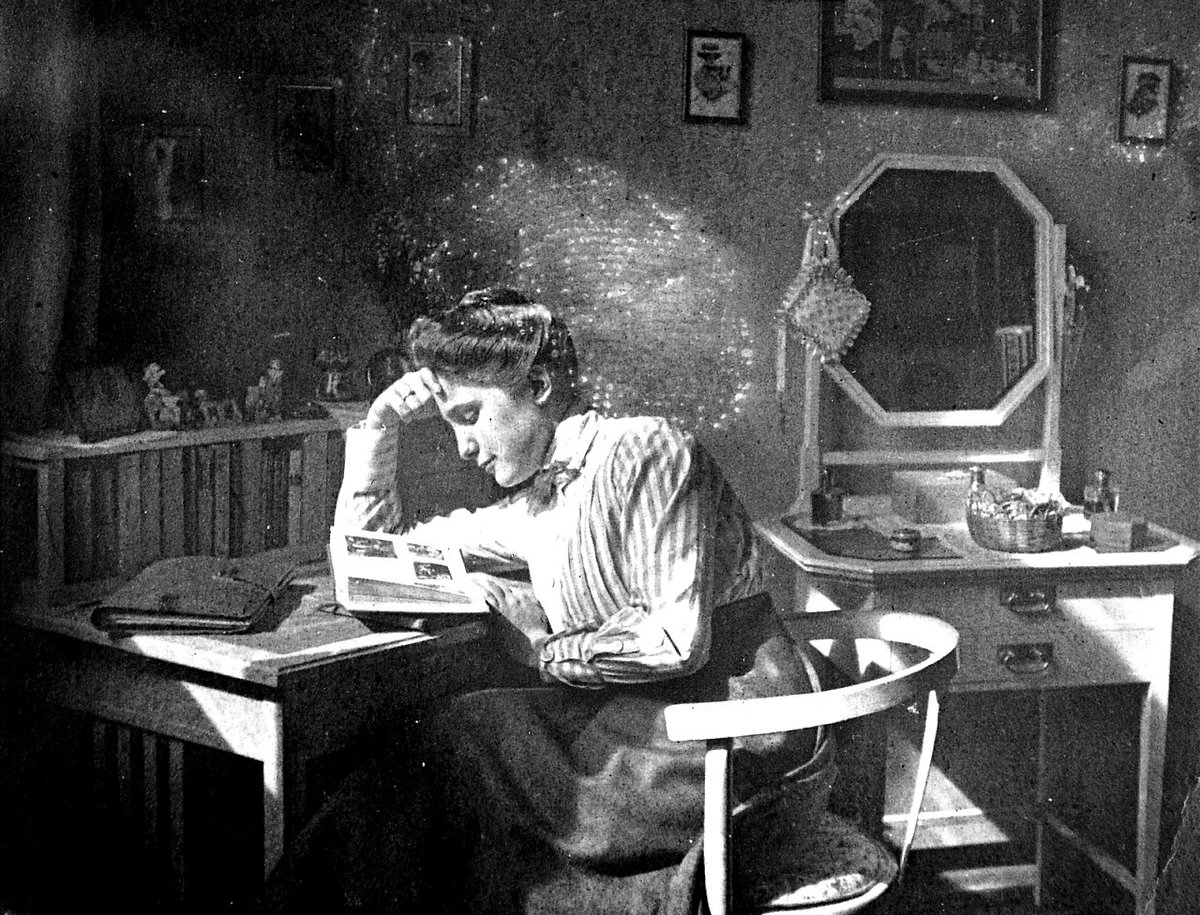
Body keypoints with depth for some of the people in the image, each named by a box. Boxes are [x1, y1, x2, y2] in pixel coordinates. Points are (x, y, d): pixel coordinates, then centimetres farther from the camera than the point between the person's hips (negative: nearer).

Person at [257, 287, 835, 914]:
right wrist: (379, 429, 12)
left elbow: (677, 639, -18)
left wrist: (544, 648, -8)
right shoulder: (531, 510, 14)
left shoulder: (641, 449, -10)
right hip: (649, 719, 7)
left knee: (465, 742, -20)